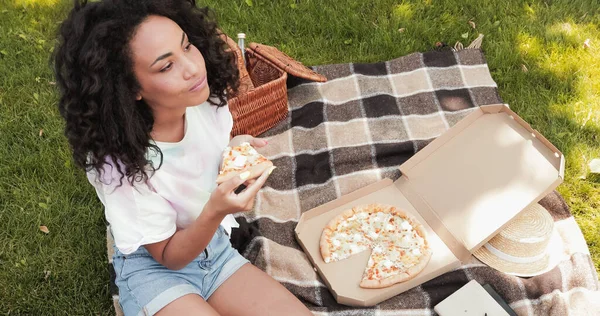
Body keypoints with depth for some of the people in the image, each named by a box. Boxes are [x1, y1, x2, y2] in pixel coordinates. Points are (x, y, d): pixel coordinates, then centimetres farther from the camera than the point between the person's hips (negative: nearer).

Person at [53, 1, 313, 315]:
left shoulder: (207, 101, -17)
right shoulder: (120, 165, -30)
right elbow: (169, 255, -17)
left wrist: (237, 152, -16)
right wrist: (216, 211, -36)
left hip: (216, 249, 5)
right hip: (153, 268, -4)